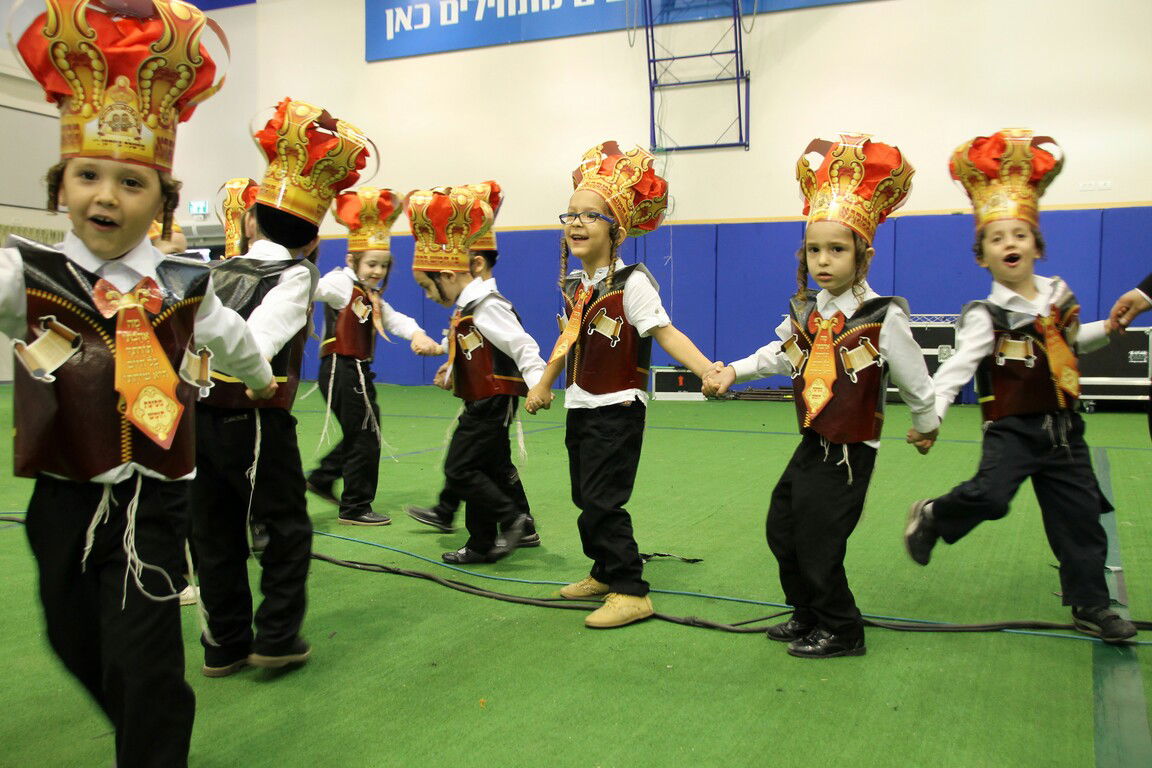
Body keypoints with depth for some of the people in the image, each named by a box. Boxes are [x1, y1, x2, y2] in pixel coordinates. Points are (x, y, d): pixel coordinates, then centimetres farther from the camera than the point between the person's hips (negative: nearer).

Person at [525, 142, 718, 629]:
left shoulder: (631, 282, -15)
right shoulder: (574, 285, 7)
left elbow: (665, 333, -23)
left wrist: (708, 370, -37)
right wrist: (543, 385, 28)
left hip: (618, 409, -8)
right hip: (580, 407, 8)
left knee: (601, 503, -7)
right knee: (585, 497, 15)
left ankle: (630, 592, 4)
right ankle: (605, 574, 32)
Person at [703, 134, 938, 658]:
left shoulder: (882, 317, -16)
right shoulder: (805, 310, 2)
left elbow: (914, 378, -5)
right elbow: (780, 354, 19)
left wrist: (927, 425, 7)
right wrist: (733, 371, 10)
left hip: (850, 450, -7)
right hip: (813, 442, 7)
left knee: (817, 542, -3)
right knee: (781, 527, 14)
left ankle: (841, 632, 20)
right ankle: (807, 615, 35)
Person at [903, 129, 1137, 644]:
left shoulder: (1059, 295, 6)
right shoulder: (985, 316, -12)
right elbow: (958, 367, -24)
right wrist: (930, 413, -37)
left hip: (1062, 427, 5)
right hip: (1013, 428, -5)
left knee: (1080, 514, 8)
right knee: (989, 495, -26)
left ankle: (1089, 604, 24)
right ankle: (931, 518, 4)